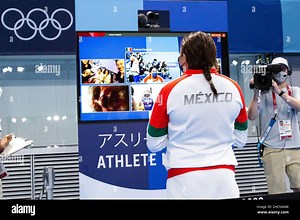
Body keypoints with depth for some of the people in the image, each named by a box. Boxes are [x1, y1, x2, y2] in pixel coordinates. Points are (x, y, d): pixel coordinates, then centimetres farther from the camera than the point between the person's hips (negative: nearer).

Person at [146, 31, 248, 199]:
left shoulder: (170, 90, -10)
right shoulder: (233, 87, -1)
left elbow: (154, 145, -2)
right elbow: (240, 140, 9)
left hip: (185, 181, -2)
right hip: (224, 179, 2)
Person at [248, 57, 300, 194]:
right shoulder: (264, 93, 6)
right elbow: (252, 116, -5)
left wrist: (280, 92, -18)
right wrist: (256, 93, -14)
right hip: (272, 149, -2)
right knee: (277, 193, -5)